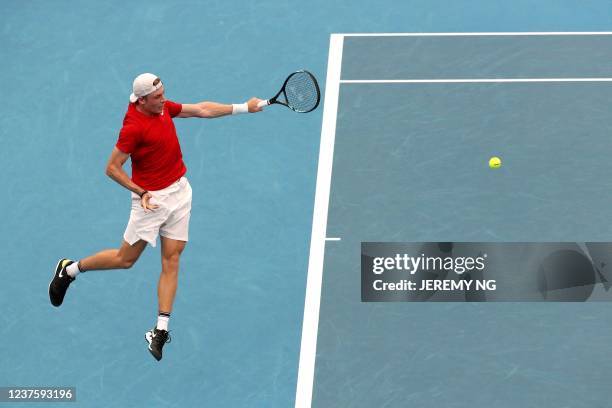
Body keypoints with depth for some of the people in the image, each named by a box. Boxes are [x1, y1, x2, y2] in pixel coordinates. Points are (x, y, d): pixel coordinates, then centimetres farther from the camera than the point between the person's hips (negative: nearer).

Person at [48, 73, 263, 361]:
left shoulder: (164, 107, 0)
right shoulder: (133, 128, -22)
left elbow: (202, 110, 9)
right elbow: (112, 168, -17)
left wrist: (243, 107, 7)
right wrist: (141, 192, -23)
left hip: (179, 191, 7)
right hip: (153, 198, -7)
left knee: (171, 260, 1)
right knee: (126, 258, 4)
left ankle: (160, 331, 3)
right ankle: (70, 269, 28)